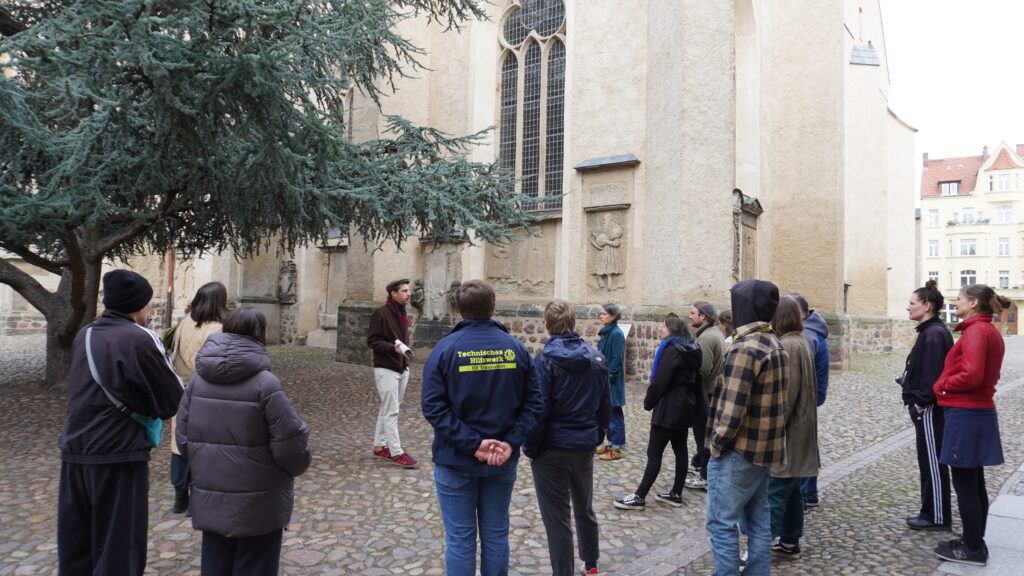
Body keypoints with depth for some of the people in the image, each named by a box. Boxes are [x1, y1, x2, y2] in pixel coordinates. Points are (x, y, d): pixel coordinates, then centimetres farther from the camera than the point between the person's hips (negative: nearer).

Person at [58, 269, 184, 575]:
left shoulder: (84, 335, 7)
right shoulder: (141, 339, -16)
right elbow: (173, 401, -12)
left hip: (74, 452, 7)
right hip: (119, 455, -7)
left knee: (75, 547, 18)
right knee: (118, 550, 6)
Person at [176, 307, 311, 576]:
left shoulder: (199, 378, 0)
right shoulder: (265, 383, -18)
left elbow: (183, 437, 6)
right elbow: (289, 443, -17)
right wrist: (298, 465, 4)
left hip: (210, 500, 6)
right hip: (257, 504, -5)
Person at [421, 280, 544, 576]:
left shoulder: (445, 348, -10)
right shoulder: (516, 348, -2)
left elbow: (433, 406, -17)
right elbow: (533, 402, -4)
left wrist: (472, 443, -17)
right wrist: (511, 442, -9)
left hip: (456, 461, -2)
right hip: (503, 461, 3)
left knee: (460, 538, 9)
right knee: (496, 534, 16)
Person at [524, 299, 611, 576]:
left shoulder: (545, 359, -16)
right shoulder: (596, 357, 1)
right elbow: (605, 405, 7)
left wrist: (531, 448, -7)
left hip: (552, 449, -6)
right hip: (585, 446, 6)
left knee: (557, 518, 6)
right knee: (585, 509, 24)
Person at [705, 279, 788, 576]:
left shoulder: (745, 348, -20)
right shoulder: (776, 345, 10)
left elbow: (732, 406, -23)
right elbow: (775, 399, 15)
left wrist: (717, 443, -12)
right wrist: (759, 438, 16)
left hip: (739, 451, -9)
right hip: (765, 448, 9)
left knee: (722, 524, 0)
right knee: (759, 523, 16)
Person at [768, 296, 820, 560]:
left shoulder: (787, 345, -18)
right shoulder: (800, 342, 12)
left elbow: (787, 392, -22)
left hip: (787, 431, -10)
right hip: (799, 428, 10)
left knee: (775, 491, -5)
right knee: (791, 489, 16)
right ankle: (790, 543, 25)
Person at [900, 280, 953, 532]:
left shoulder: (934, 333, -18)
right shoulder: (930, 331, 13)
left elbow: (933, 373, -23)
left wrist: (921, 403, -18)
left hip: (929, 409, -10)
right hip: (925, 408, 10)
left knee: (933, 462, 0)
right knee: (929, 461, 16)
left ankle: (938, 517, 10)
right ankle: (931, 512, 26)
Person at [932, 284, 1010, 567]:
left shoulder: (975, 331, -17)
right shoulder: (991, 331, 14)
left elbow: (971, 375, -26)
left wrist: (940, 386, -10)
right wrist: (947, 384, 6)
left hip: (965, 415, -10)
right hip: (981, 411, 10)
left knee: (964, 484, 1)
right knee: (974, 483, 17)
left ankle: (972, 549, 11)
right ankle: (974, 542, 28)